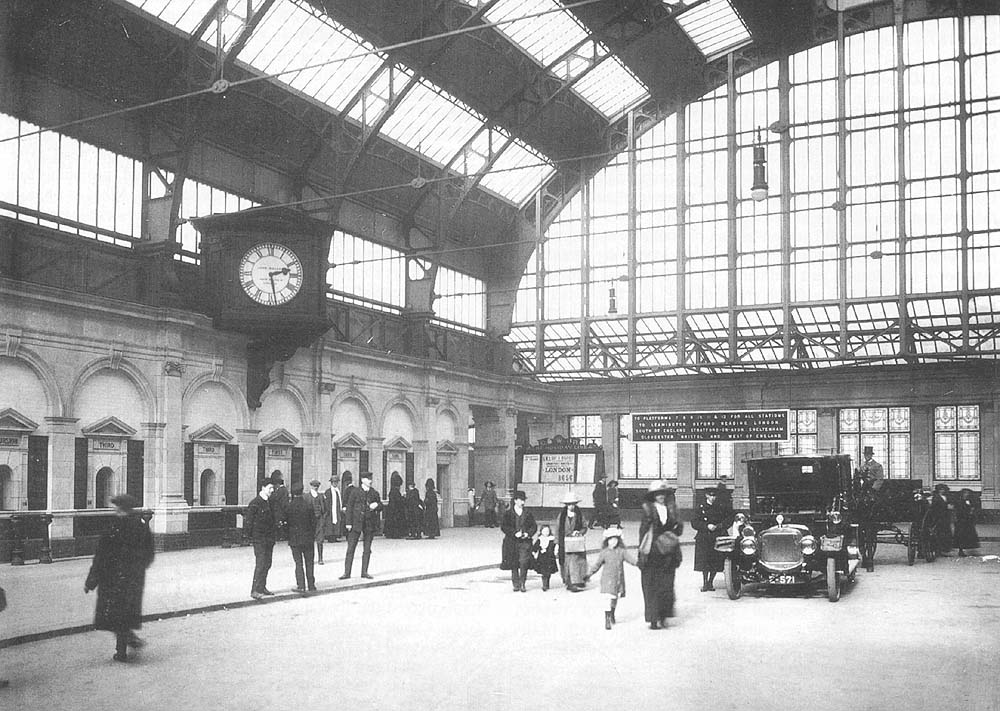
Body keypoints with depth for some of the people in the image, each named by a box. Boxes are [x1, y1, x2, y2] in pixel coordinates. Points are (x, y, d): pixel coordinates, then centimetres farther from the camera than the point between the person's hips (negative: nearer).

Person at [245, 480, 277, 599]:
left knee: (267, 563, 12)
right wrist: (248, 535, -11)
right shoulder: (255, 503, -12)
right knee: (260, 564, -12)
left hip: (269, 538, 8)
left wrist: (275, 533, 14)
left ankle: (262, 587, 22)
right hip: (259, 538, -8)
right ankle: (255, 590, -10)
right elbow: (247, 518, -11)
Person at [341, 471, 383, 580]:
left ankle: (364, 572, 16)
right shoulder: (355, 491, 0)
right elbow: (349, 507, -1)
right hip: (356, 523, -3)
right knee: (350, 548, -2)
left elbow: (380, 506, 15)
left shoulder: (374, 493, 7)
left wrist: (376, 505, -10)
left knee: (367, 549, 7)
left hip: (370, 525, 3)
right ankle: (347, 572, 3)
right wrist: (348, 522, -7)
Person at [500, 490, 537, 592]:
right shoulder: (508, 513, 2)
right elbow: (503, 526, -4)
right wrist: (515, 533, -14)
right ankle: (516, 584, 15)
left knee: (524, 563, -11)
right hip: (512, 542, -1)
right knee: (514, 564, 4)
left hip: (525, 541, 1)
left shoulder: (528, 513, 10)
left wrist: (528, 533, -7)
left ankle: (522, 584, 0)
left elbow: (534, 526, 11)